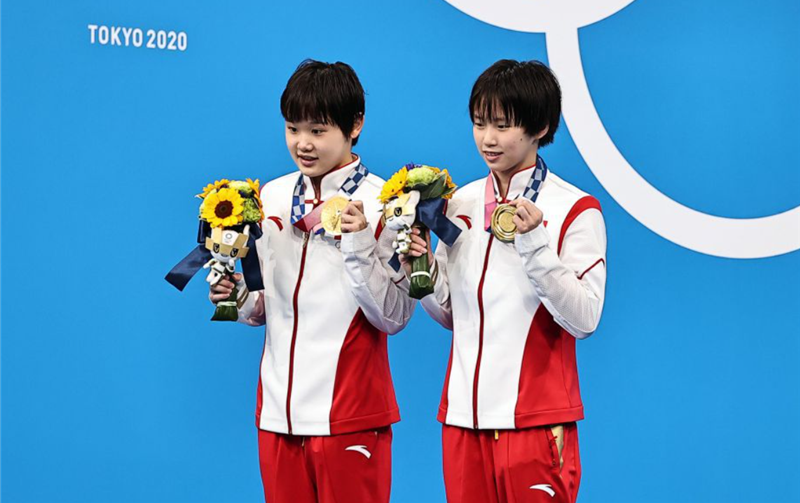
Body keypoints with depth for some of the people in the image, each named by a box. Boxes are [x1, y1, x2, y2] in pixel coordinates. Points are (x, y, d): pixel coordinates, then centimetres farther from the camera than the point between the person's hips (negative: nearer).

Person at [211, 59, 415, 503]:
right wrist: (240, 299, -3)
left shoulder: (382, 204, -6)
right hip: (278, 411, 5)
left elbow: (394, 316, -11)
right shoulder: (271, 197, 9)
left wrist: (358, 243, -20)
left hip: (350, 416, -5)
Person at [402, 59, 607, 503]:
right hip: (464, 415, 5)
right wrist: (422, 268, -4)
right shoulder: (460, 203, 10)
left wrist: (535, 245, -22)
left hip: (535, 419, -5)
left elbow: (584, 319, -13)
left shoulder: (575, 210, -6)